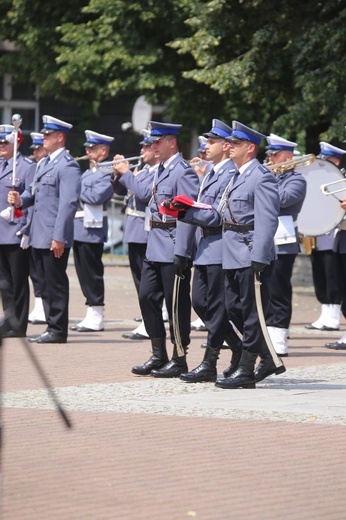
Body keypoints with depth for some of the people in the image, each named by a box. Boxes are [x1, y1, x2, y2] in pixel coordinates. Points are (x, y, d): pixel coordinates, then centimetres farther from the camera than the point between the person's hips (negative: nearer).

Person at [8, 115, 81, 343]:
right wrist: (20, 200, -1)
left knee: (56, 284, -4)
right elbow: (34, 192, 23)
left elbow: (69, 203, -19)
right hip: (40, 236, 9)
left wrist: (59, 237, -23)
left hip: (55, 238, -9)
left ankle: (58, 331, 2)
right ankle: (52, 327, 19)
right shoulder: (45, 163, 17)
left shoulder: (67, 166, -13)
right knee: (46, 284, 13)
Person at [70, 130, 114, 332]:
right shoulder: (89, 171, 20)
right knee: (84, 273, 11)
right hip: (79, 228, 10)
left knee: (92, 273, -6)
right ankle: (92, 316, 16)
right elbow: (80, 194, 21)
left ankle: (96, 318, -1)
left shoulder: (108, 172, -10)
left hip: (92, 230, -10)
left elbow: (96, 196, -23)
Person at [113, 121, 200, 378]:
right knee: (147, 297, 10)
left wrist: (181, 253, -23)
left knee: (176, 303, -2)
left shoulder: (183, 172, -15)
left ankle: (179, 360, 7)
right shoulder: (162, 170, 14)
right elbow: (146, 193, 31)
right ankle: (158, 356, 18)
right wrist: (126, 173, 37)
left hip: (173, 248, -10)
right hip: (155, 247, 10)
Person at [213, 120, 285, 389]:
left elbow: (267, 221, -19)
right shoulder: (237, 176, 17)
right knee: (235, 309, 12)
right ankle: (268, 359, 23)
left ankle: (246, 371, 2)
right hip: (234, 256, 10)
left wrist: (258, 258, -24)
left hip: (252, 256, -10)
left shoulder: (262, 177, -13)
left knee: (251, 313, -3)